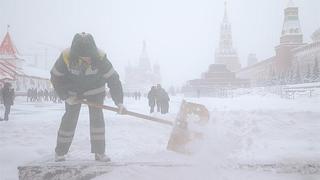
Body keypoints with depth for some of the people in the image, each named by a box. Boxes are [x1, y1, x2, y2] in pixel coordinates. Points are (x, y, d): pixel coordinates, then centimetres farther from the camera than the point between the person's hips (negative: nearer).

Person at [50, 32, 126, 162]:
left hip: (95, 89, 0)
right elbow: (56, 77, -15)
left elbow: (113, 78, -28)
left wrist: (119, 102, -34)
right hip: (73, 91, 0)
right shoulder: (66, 57, -31)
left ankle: (100, 152, 5)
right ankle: (60, 152, 16)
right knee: (70, 118, 1)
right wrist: (66, 97, -18)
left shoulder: (100, 58, -33)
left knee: (97, 117, -6)